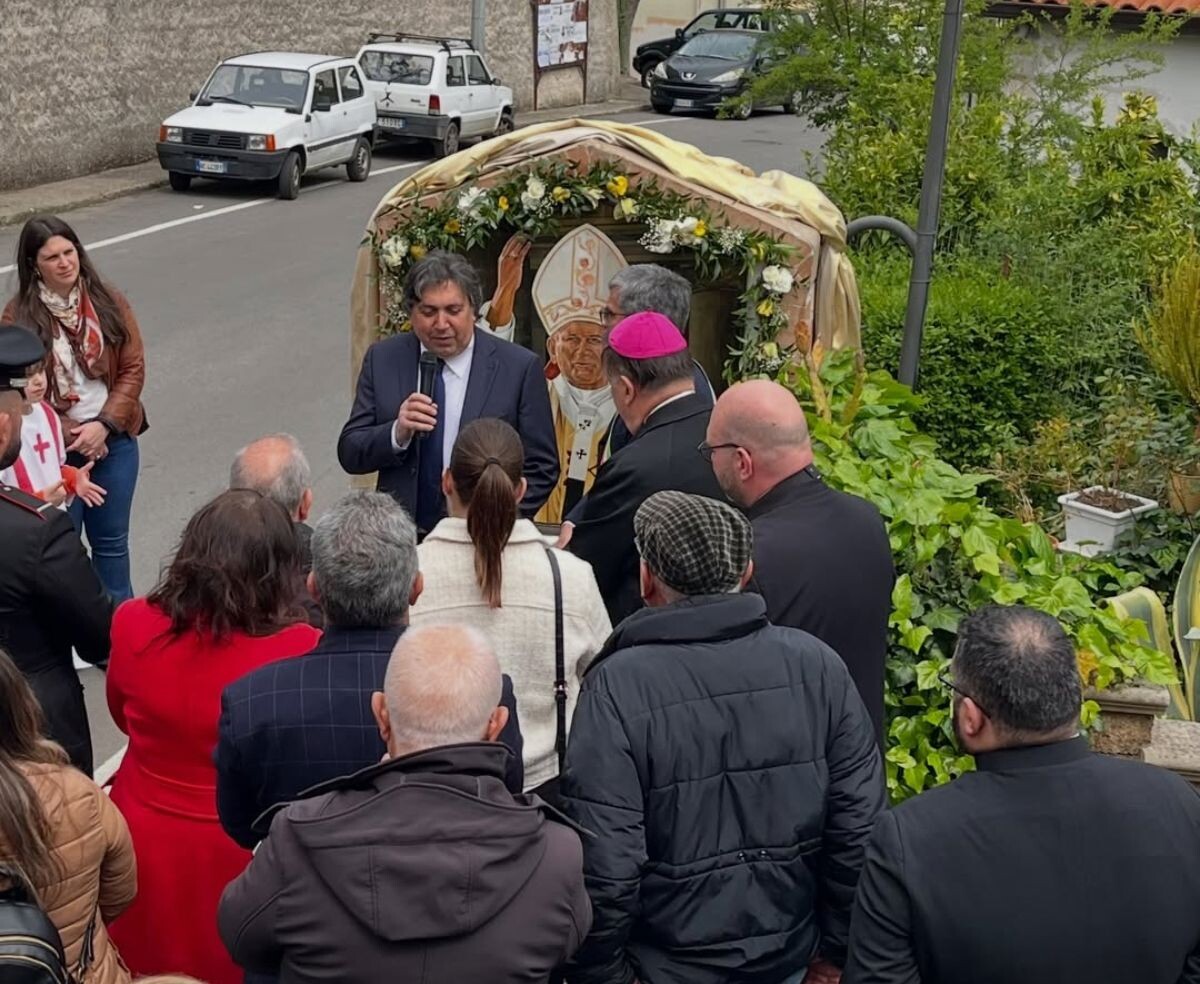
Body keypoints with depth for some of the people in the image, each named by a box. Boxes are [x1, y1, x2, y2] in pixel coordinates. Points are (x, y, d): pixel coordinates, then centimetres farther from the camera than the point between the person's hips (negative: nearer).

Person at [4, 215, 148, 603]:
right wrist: (70, 435, -12)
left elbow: (133, 368, -2)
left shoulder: (109, 302, -2)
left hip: (114, 439, 2)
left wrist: (104, 425, -12)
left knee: (111, 540, 14)